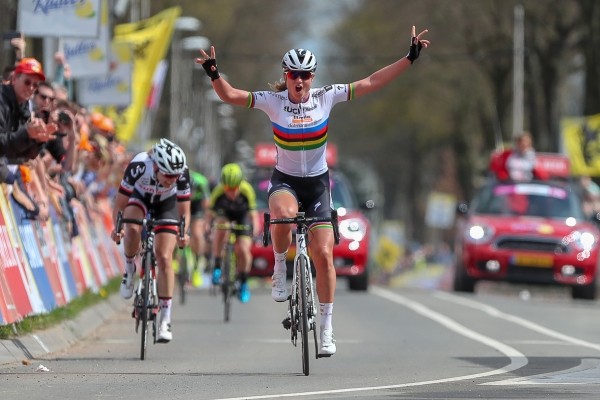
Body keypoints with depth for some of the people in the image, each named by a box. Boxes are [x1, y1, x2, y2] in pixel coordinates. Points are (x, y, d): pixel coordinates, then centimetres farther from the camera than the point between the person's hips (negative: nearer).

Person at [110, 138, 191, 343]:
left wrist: (183, 234, -42)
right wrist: (117, 227, -45)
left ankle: (165, 320, -6)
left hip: (166, 205, 0)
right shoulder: (138, 166, -38)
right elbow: (119, 205, -29)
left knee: (164, 258, -12)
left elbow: (184, 211, -24)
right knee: (132, 229, -34)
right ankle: (129, 269, -5)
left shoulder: (182, 173, -33)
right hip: (140, 198, 0)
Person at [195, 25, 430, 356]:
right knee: (284, 215, -38)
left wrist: (410, 58, -10)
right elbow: (230, 95, -15)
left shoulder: (326, 97, -6)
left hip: (317, 183, 1)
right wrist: (214, 74, -34)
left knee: (323, 255, -6)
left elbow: (370, 83, -5)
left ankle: (327, 329, 4)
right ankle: (280, 270, -9)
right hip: (285, 181, -1)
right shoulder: (272, 102, -9)